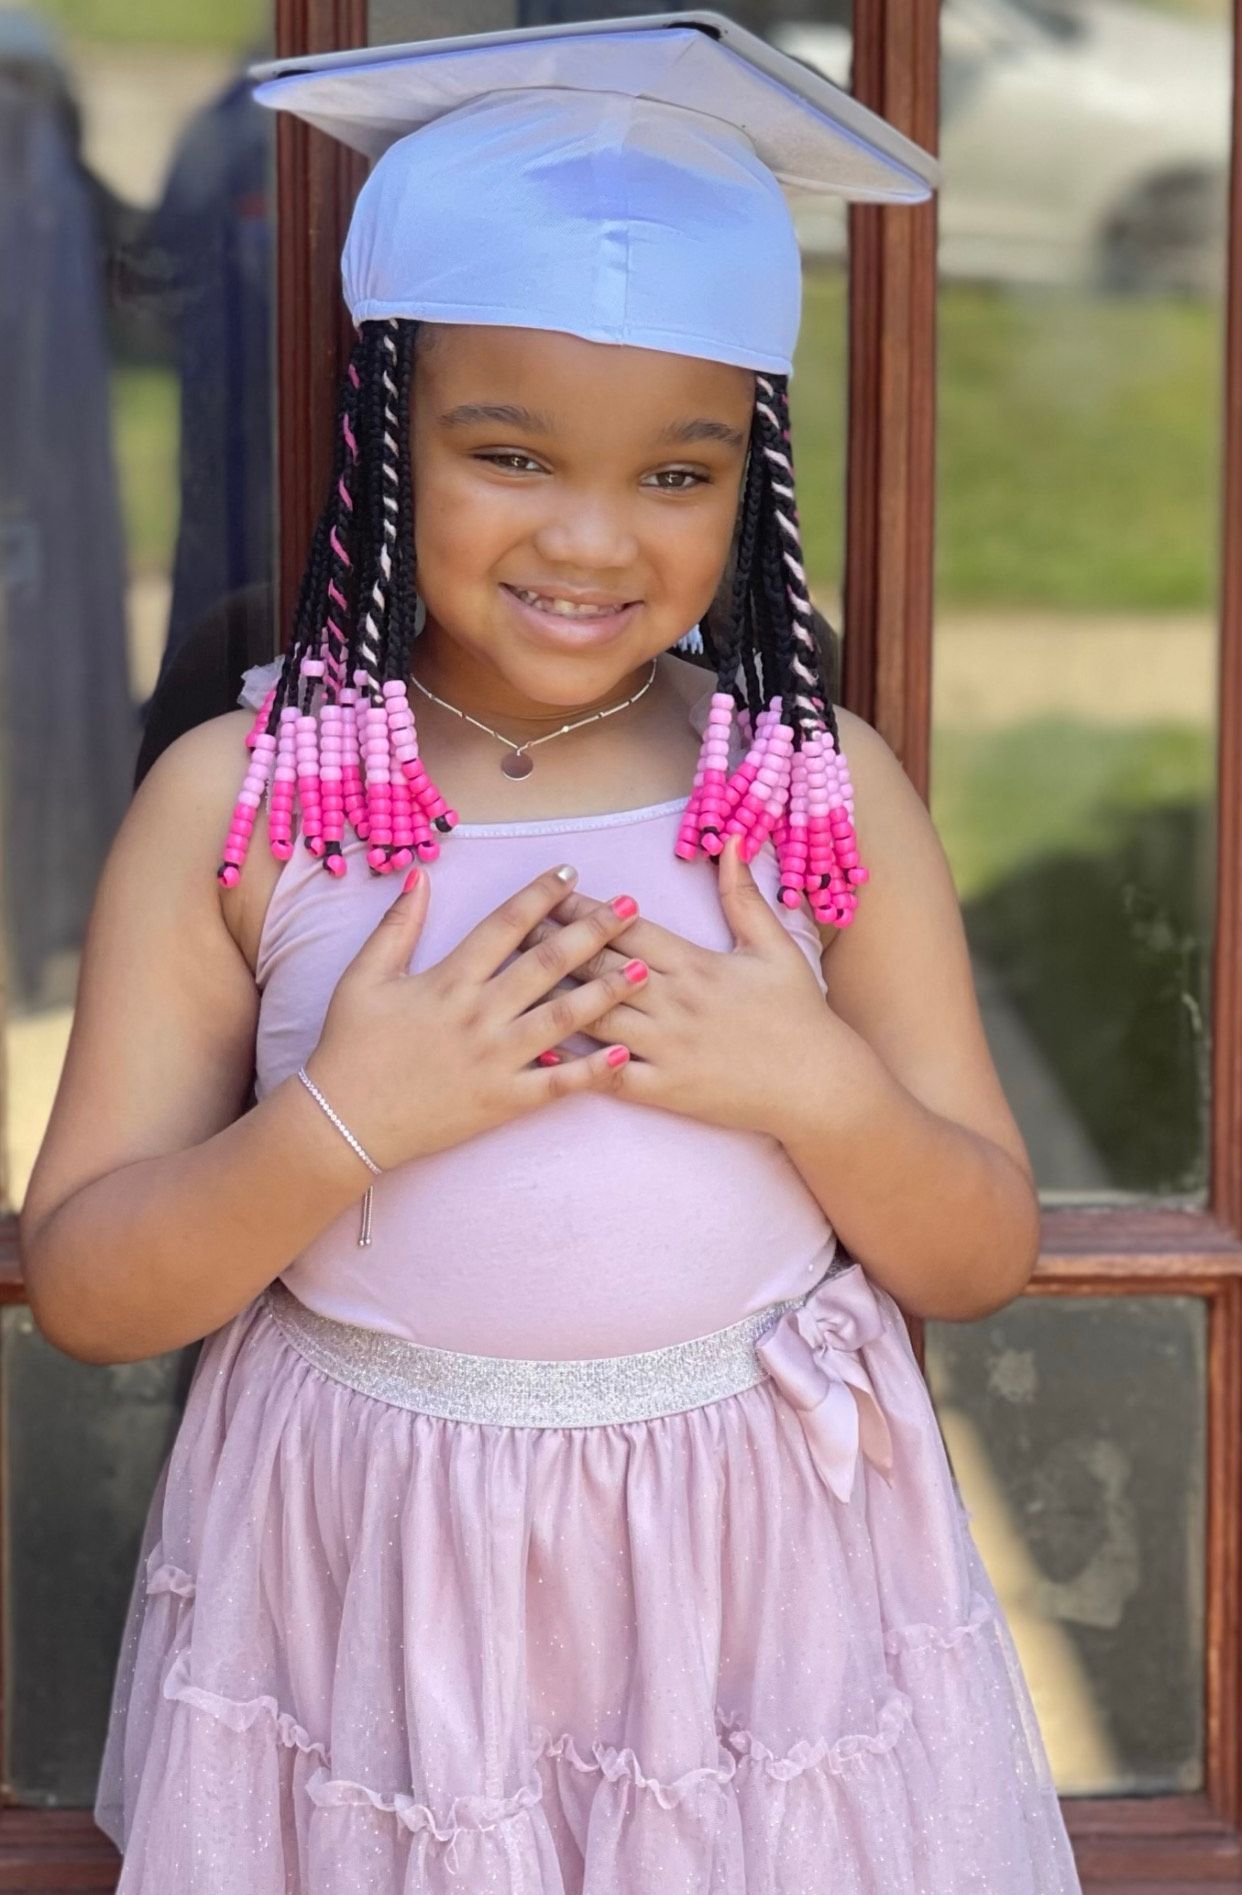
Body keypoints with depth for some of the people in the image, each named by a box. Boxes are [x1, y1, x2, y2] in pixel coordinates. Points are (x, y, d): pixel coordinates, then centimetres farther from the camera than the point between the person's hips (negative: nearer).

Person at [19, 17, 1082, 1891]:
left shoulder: (828, 785, -4)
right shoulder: (232, 800, -8)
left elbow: (982, 1260, 0)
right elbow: (85, 1296, -7)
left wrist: (818, 1091, -18)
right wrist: (343, 1122, -22)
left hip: (760, 1578, 1)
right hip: (365, 1591, -1)